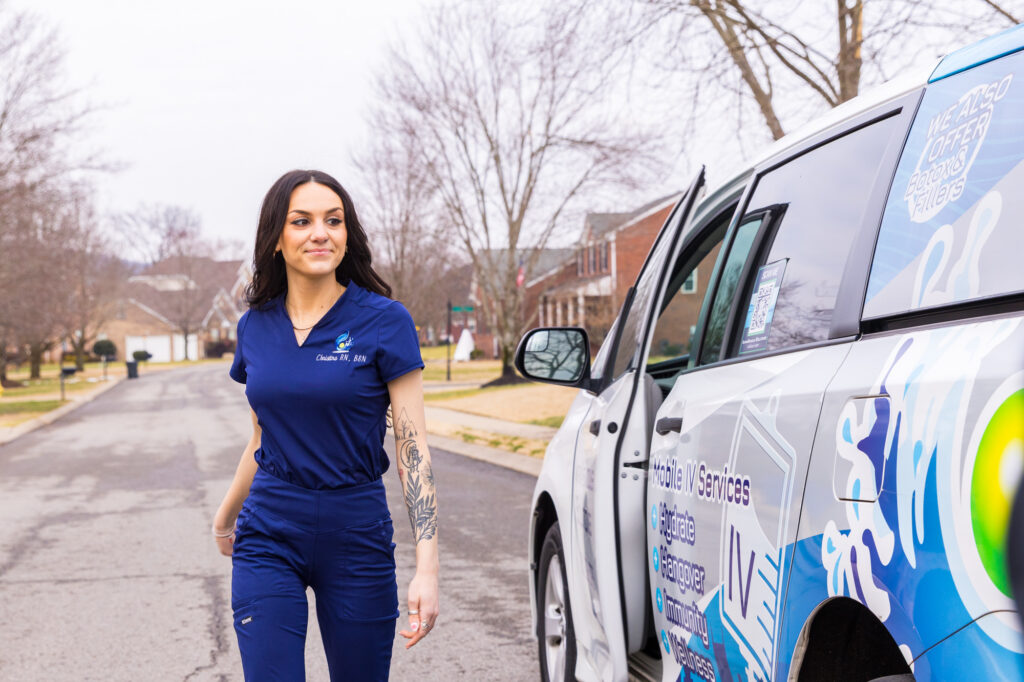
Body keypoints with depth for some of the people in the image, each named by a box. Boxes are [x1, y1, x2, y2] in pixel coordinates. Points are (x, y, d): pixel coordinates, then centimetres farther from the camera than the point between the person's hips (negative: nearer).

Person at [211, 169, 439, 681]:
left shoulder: (384, 321, -7)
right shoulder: (255, 326, 5)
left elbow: (413, 449, -9)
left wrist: (426, 568, -16)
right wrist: (225, 518, 30)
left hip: (357, 538, -2)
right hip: (268, 539, 3)